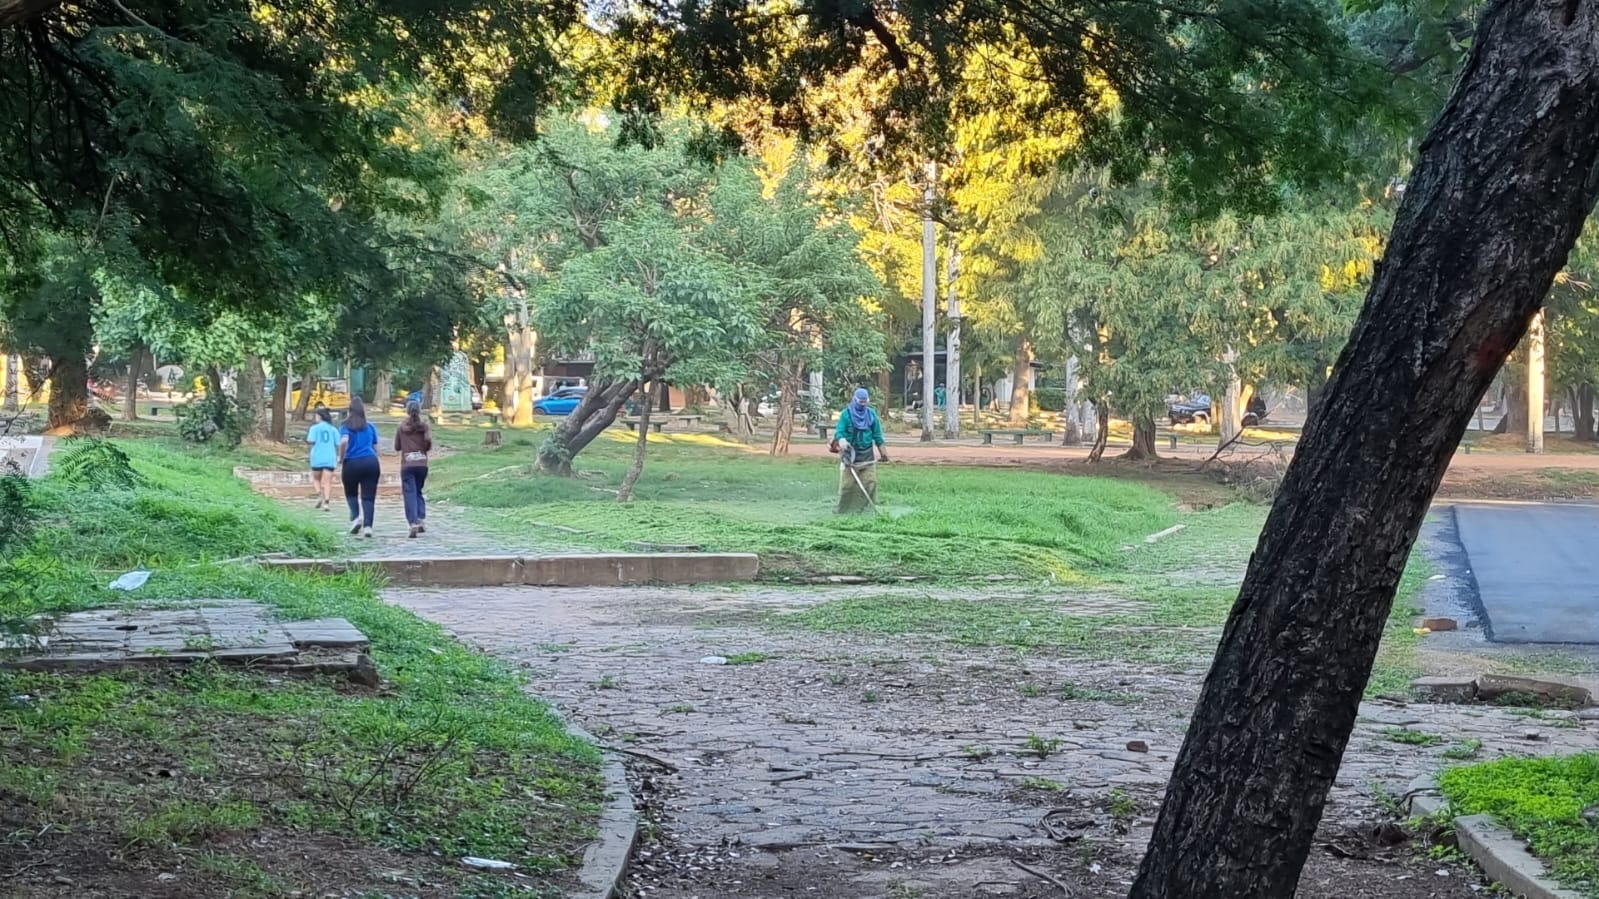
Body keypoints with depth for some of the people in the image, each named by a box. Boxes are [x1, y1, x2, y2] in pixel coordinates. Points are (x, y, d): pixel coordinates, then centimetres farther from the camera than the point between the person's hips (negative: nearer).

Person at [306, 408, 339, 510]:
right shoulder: (333, 429, 7)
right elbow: (338, 444, 3)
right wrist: (338, 457, 14)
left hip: (317, 458, -1)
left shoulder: (315, 428, -1)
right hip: (330, 459, 2)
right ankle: (327, 502, -13)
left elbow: (311, 441, -13)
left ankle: (319, 495, -2)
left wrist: (307, 439, 10)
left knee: (316, 479, 18)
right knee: (327, 482, 0)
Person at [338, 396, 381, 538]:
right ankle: (367, 525, -11)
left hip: (352, 463, -2)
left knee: (351, 493, 19)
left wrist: (341, 457, -4)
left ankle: (356, 516, -4)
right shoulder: (370, 426, 12)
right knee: (368, 496, 1)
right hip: (371, 462, 2)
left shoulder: (346, 426, 0)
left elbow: (344, 441, -19)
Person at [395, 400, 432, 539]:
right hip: (422, 464, 1)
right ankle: (422, 520, 6)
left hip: (407, 465, -1)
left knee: (410, 494, -3)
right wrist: (424, 448, 11)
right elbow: (429, 442, -9)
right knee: (418, 492, 19)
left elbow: (397, 447, 7)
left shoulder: (402, 427, 3)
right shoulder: (424, 426, 1)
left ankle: (414, 524, -18)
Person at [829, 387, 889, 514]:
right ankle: (843, 509, 4)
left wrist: (883, 452, 9)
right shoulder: (846, 414, -5)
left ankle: (869, 507, 5)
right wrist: (842, 440, -36)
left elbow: (877, 434, 9)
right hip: (850, 453, -3)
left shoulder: (871, 414, 4)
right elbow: (839, 431, -14)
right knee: (847, 483, -3)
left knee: (870, 482, -2)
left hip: (867, 454, 3)